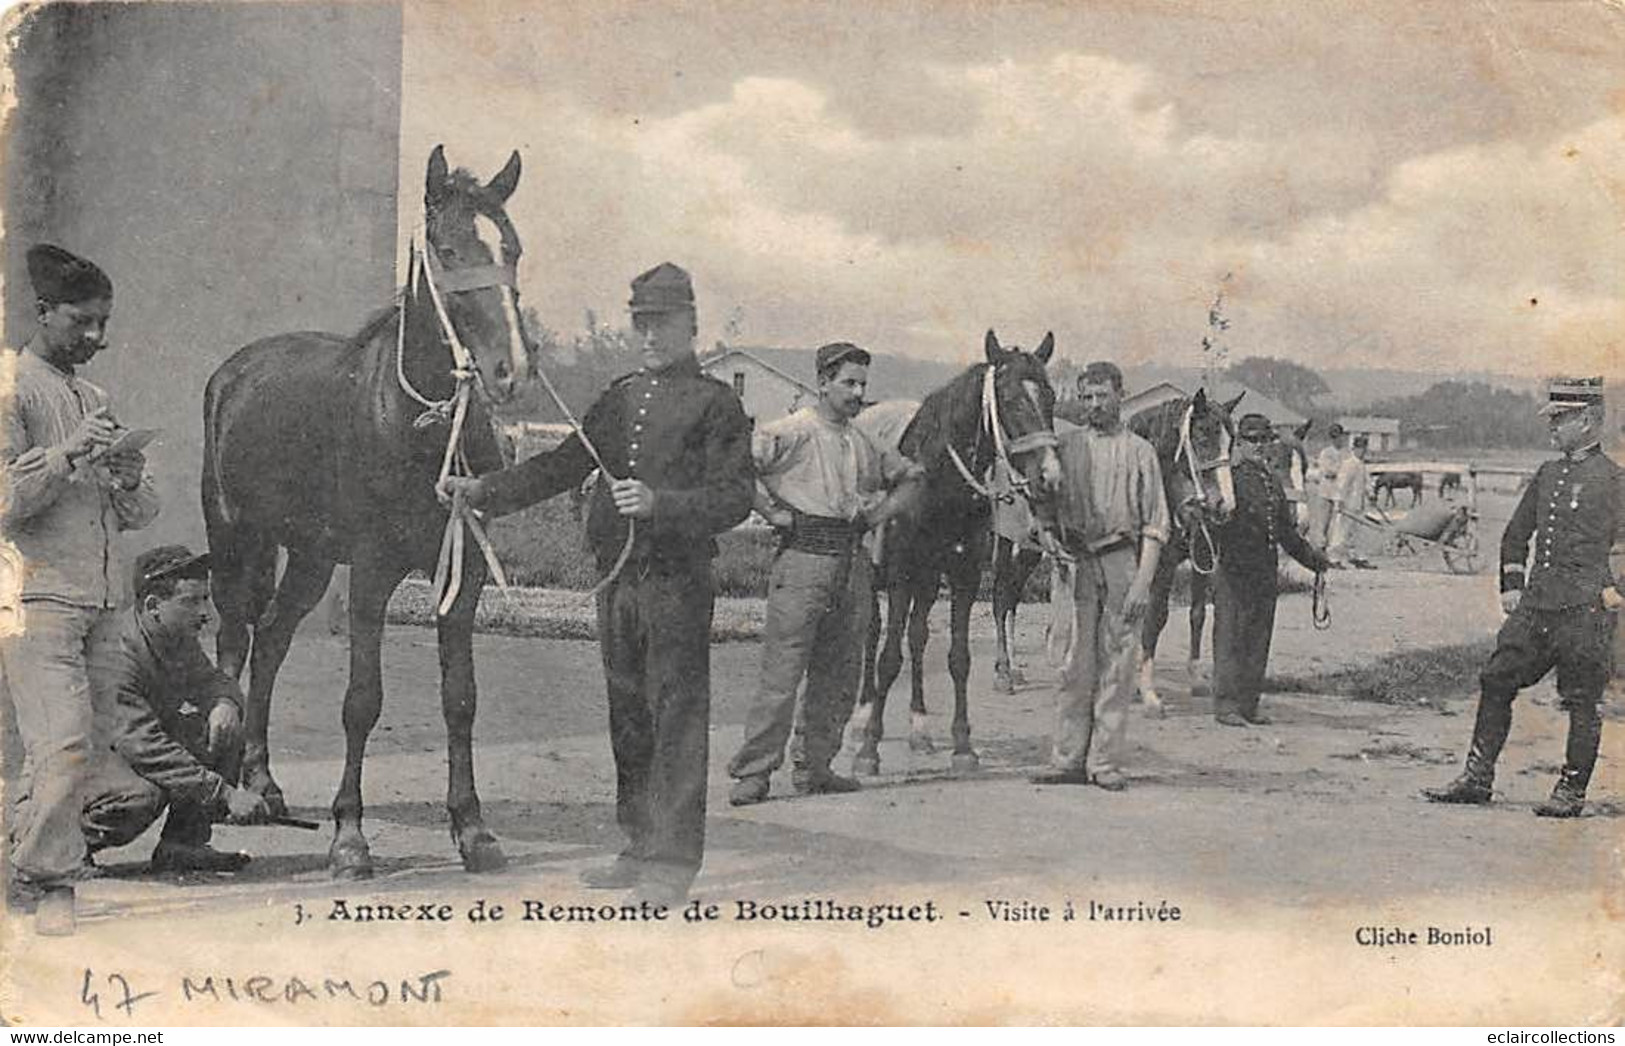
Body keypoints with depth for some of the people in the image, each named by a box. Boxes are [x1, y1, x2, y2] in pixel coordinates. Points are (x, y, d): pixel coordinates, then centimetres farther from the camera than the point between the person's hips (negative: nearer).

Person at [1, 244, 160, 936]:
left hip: (101, 599, 7)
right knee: (64, 745, -14)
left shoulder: (95, 400, 20)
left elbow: (138, 516, 21)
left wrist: (130, 481, 0)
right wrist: (66, 455, -17)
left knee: (94, 746, 5)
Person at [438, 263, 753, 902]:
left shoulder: (716, 404, -4)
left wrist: (659, 502, -25)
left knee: (676, 717, -5)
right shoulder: (620, 397, 16)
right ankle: (640, 847, 22)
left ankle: (674, 860, -1)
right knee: (627, 716, 12)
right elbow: (564, 465, 15)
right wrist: (484, 491, 6)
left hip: (678, 579, -7)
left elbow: (736, 498, -11)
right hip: (617, 576, 7)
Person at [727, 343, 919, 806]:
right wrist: (772, 511, -13)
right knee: (782, 670, -8)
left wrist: (882, 512, 13)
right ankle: (752, 772, -5)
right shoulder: (792, 433, -6)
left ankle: (814, 767, 19)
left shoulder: (864, 442, 14)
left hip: (853, 562, 7)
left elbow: (908, 477, 29)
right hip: (803, 558, -7)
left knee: (839, 675, 9)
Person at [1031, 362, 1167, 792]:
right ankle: (1068, 759, 7)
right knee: (1073, 664, 1)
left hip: (1122, 562, -1)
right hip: (1073, 561, 1)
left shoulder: (1139, 452, 7)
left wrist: (1143, 579, -7)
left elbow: (1155, 525, 3)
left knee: (1117, 667, 0)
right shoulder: (1063, 445, 11)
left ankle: (1105, 763, 5)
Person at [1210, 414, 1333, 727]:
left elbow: (1287, 532, 23)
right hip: (1233, 569, -7)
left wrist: (1314, 560, 24)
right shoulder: (1229, 476, -6)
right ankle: (1226, 705, 1)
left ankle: (1249, 705, 16)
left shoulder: (1273, 482, 16)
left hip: (1266, 570, 7)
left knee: (1259, 641, 9)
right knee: (1229, 638, -3)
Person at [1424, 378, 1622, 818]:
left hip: (1584, 611, -7)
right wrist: (1511, 586, 15)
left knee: (1582, 704, 1)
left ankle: (1571, 791, 11)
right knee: (1496, 682, 6)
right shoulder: (1548, 473, 14)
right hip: (1535, 606, 7)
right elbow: (1516, 533, 22)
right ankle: (1477, 778, 12)